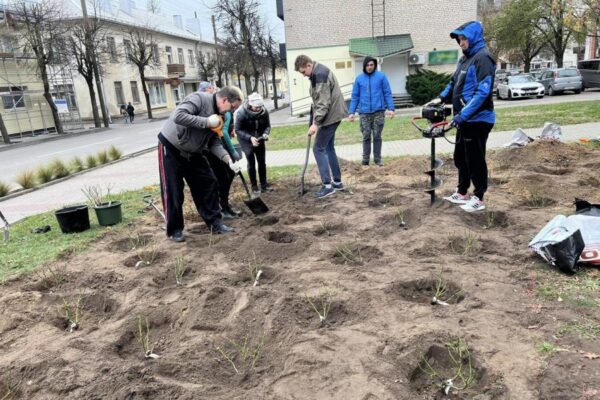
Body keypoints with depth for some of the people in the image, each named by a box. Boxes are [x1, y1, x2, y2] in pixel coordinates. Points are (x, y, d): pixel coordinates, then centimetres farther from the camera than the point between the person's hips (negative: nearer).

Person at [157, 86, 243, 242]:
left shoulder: (218, 114, 3)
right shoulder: (199, 98, -22)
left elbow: (214, 143, 2)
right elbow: (178, 116, -36)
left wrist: (229, 159, -13)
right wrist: (207, 122, -31)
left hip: (193, 153, 8)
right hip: (171, 149, -8)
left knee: (208, 184, 6)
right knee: (173, 191, -1)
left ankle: (215, 223, 17)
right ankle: (174, 230, 14)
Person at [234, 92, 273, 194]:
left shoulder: (264, 112, -15)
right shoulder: (241, 113, -24)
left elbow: (267, 126, -1)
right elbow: (238, 130, -18)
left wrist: (266, 134, -23)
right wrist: (250, 138, -31)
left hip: (259, 140, 4)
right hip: (246, 141, -3)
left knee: (262, 162, 5)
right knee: (251, 163, -2)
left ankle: (264, 185, 15)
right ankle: (254, 187, 8)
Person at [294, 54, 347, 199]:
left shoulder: (320, 75, -19)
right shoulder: (317, 73, 14)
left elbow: (323, 103, -24)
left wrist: (315, 123, -24)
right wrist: (315, 120, 17)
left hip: (330, 116, -10)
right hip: (332, 115, 10)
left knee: (319, 149, -6)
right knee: (329, 148, 15)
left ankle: (327, 185, -5)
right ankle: (337, 182, 21)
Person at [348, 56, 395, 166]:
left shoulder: (381, 76, 2)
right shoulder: (359, 79, 7)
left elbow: (387, 94, 2)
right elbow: (355, 97, 9)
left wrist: (391, 108, -7)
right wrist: (351, 112, 2)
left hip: (378, 111, -1)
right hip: (364, 112, 1)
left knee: (377, 136, 2)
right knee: (366, 137, 4)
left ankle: (377, 159, 12)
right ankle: (365, 160, 12)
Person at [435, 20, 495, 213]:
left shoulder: (482, 58, -15)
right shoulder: (465, 59, 14)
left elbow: (482, 92, -24)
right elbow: (454, 83, 23)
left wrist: (463, 114, -27)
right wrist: (442, 98, 7)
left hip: (478, 120, -9)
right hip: (464, 120, 9)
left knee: (475, 160, -1)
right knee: (461, 157, 17)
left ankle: (478, 198, 11)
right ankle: (462, 193, 31)